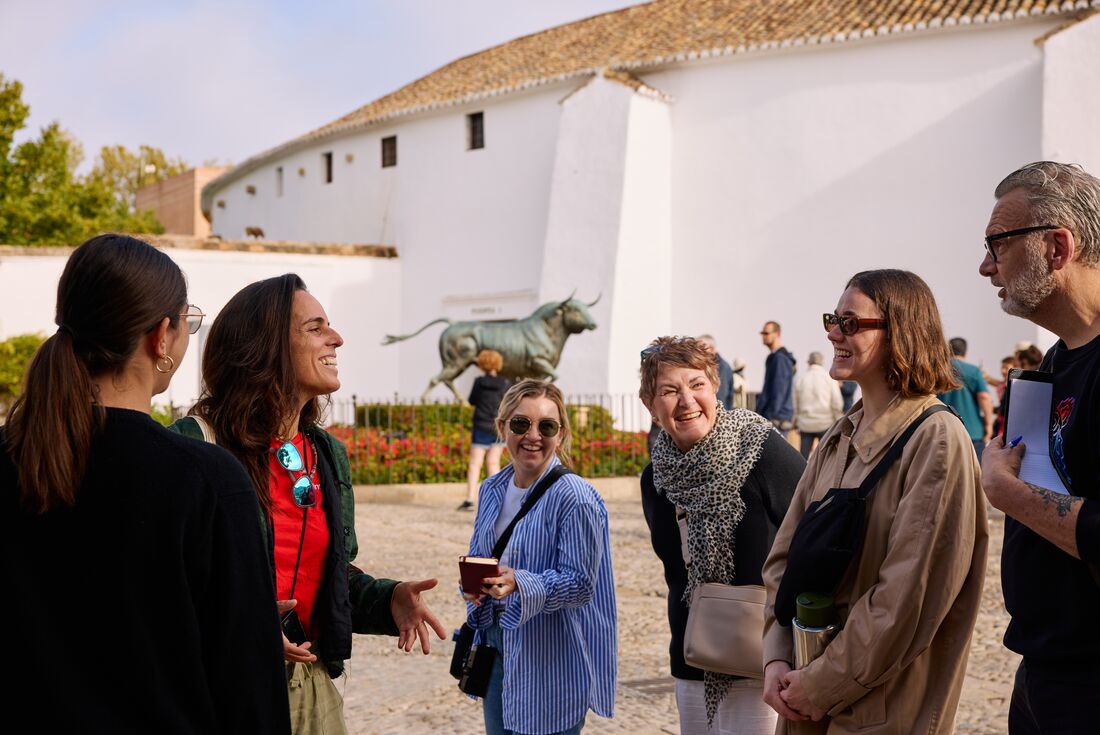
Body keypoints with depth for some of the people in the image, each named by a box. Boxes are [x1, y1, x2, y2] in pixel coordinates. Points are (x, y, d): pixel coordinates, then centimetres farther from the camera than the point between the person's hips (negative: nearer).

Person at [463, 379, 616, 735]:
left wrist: (518, 583, -33)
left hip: (552, 659, -6)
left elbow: (580, 584, -18)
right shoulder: (492, 490, 6)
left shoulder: (575, 498, -16)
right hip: (497, 642, 7)